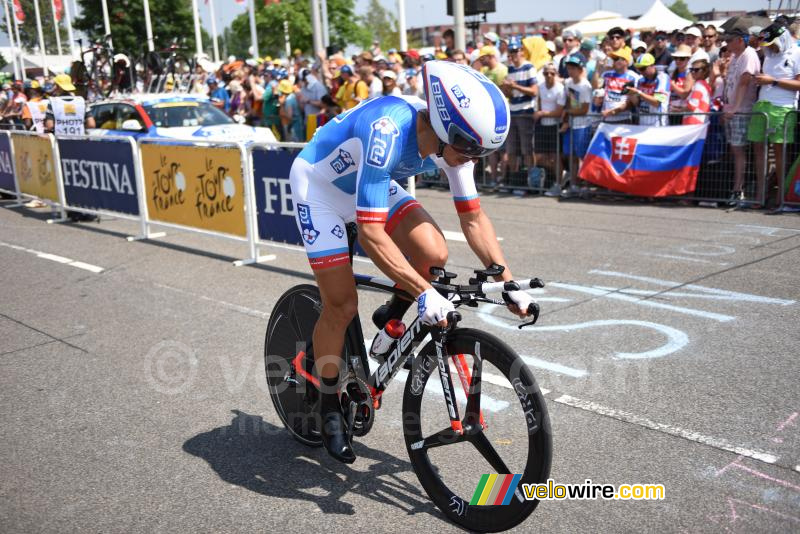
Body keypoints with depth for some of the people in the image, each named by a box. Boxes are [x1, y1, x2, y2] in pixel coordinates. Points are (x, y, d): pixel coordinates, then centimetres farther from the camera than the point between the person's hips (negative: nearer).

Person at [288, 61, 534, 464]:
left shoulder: (453, 139, -19)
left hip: (374, 184, 6)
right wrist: (425, 292, -46)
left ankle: (392, 319, 10)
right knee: (341, 306, -7)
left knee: (433, 255, -20)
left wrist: (509, 283, -14)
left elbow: (472, 218, -9)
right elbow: (371, 233, -42)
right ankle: (329, 407, 14)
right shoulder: (387, 132, -40)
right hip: (319, 185, -5)